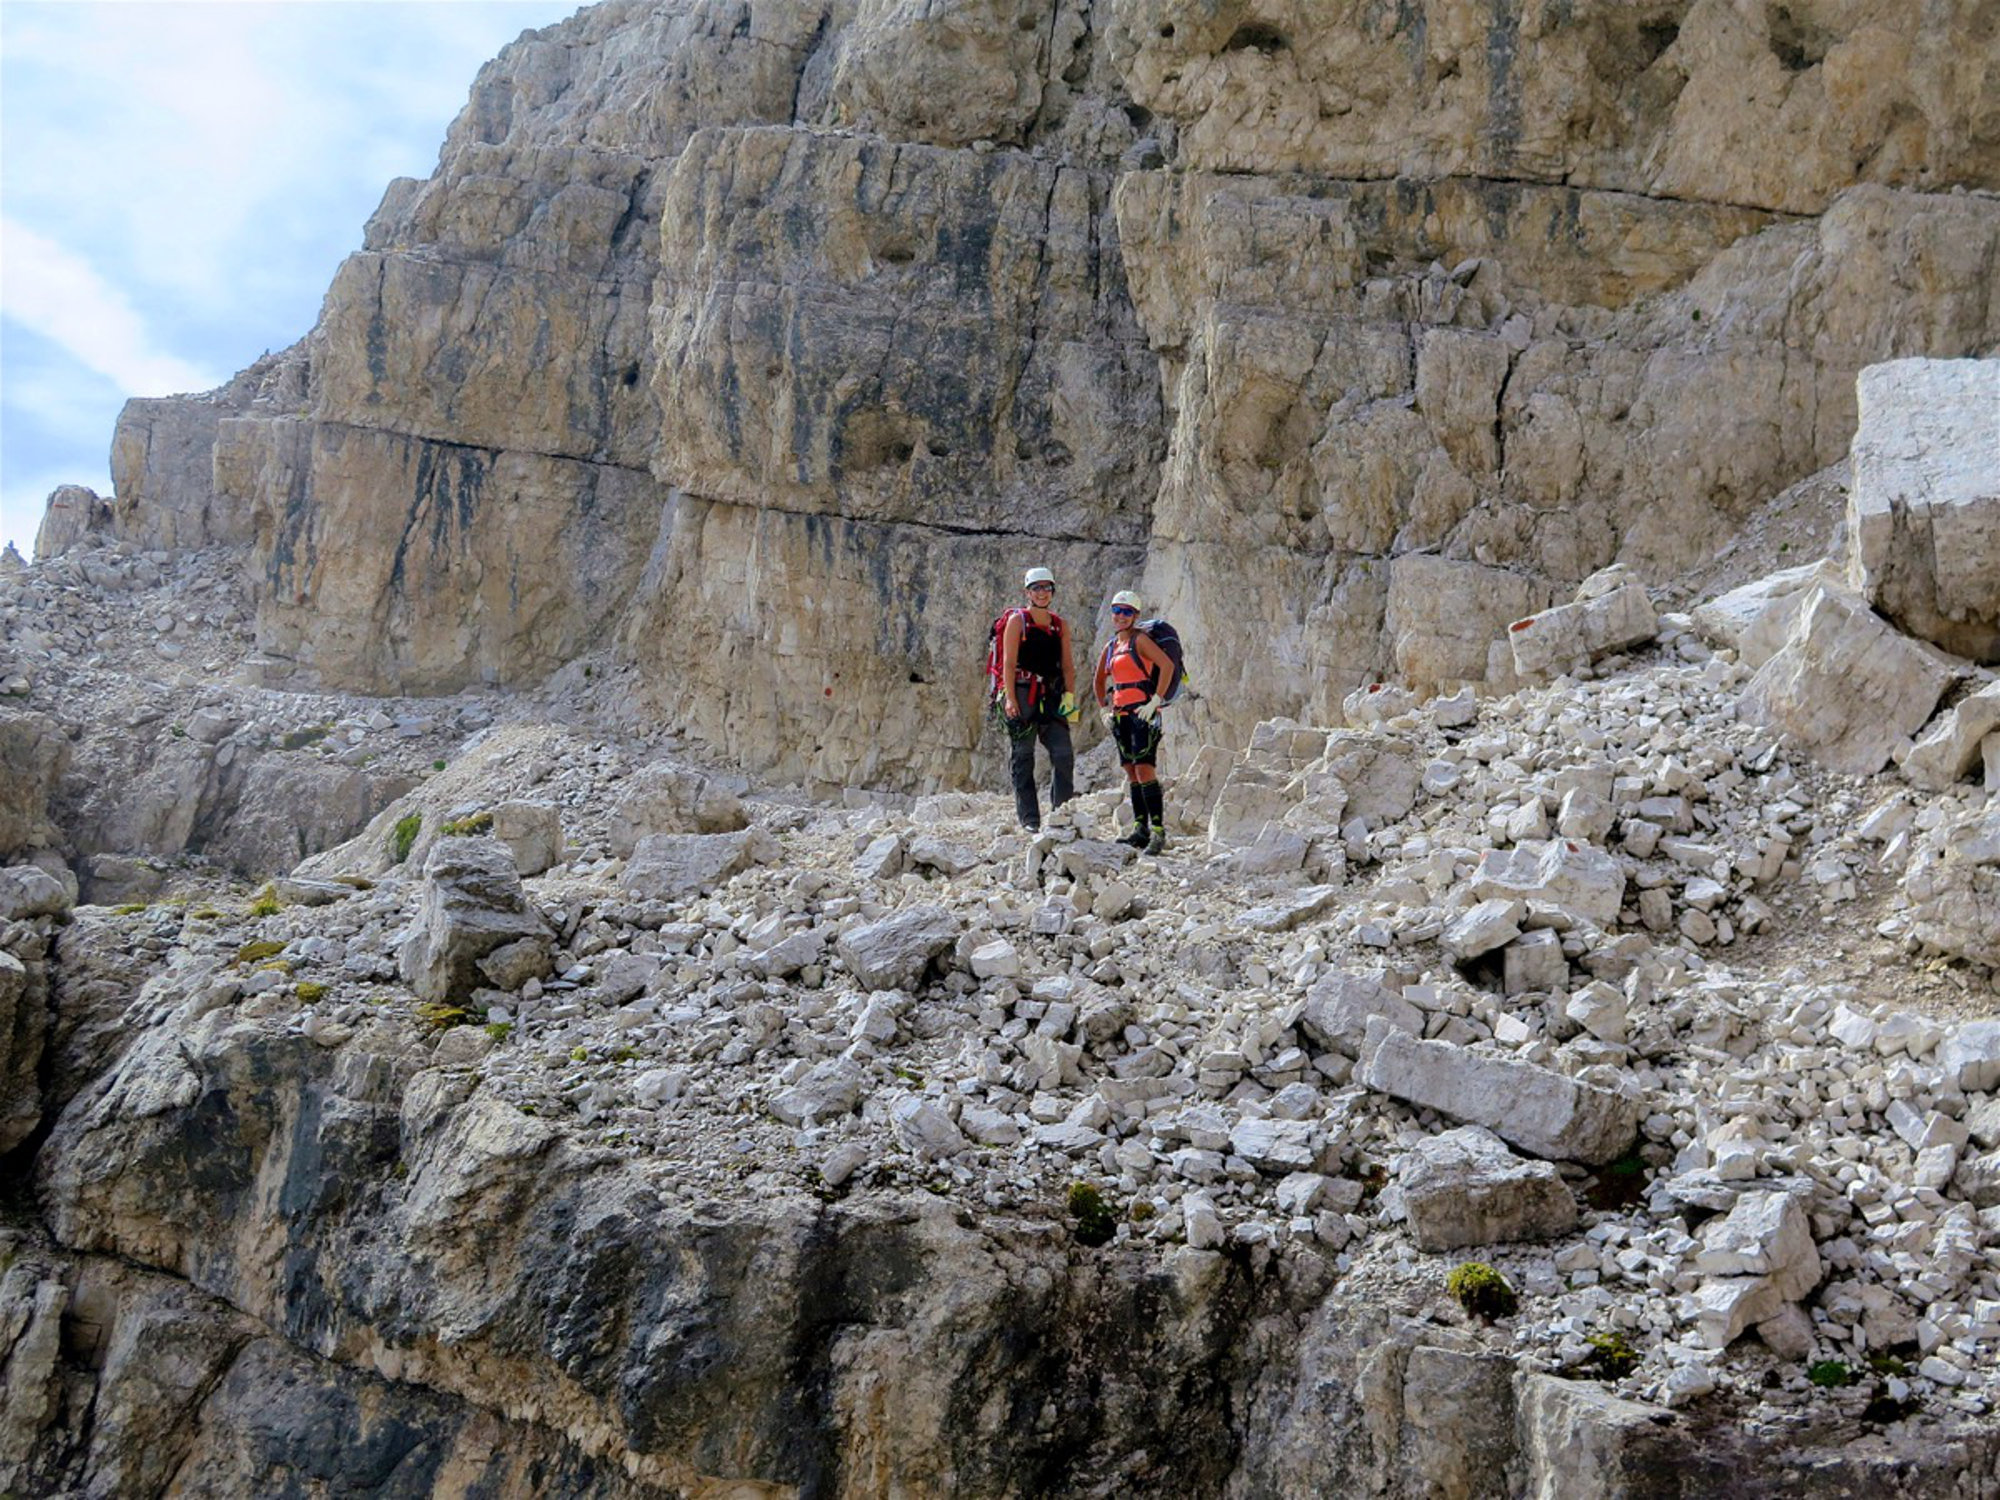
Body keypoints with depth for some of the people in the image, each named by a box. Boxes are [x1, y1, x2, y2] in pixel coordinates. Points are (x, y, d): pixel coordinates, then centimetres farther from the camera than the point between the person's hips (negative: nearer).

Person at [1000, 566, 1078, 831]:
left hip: (1051, 695, 4)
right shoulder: (1017, 620, 1)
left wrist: (1070, 695, -1)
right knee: (1023, 756, -1)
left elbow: (1067, 665, 13)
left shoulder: (1060, 625, 14)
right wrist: (1010, 698, -14)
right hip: (1022, 693, -4)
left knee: (1064, 754, -6)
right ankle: (1029, 819, 3)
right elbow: (1009, 662, -6)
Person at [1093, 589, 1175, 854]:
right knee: (1131, 773, 7)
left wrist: (1155, 701, -20)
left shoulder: (1140, 640, -5)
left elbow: (1167, 664, -19)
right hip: (1121, 714, 8)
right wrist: (1105, 707, 21)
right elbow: (1099, 680, 32)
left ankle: (1159, 832, -15)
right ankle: (1140, 829, 10)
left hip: (1142, 711, -8)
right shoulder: (1112, 646, 17)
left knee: (1145, 770, -15)